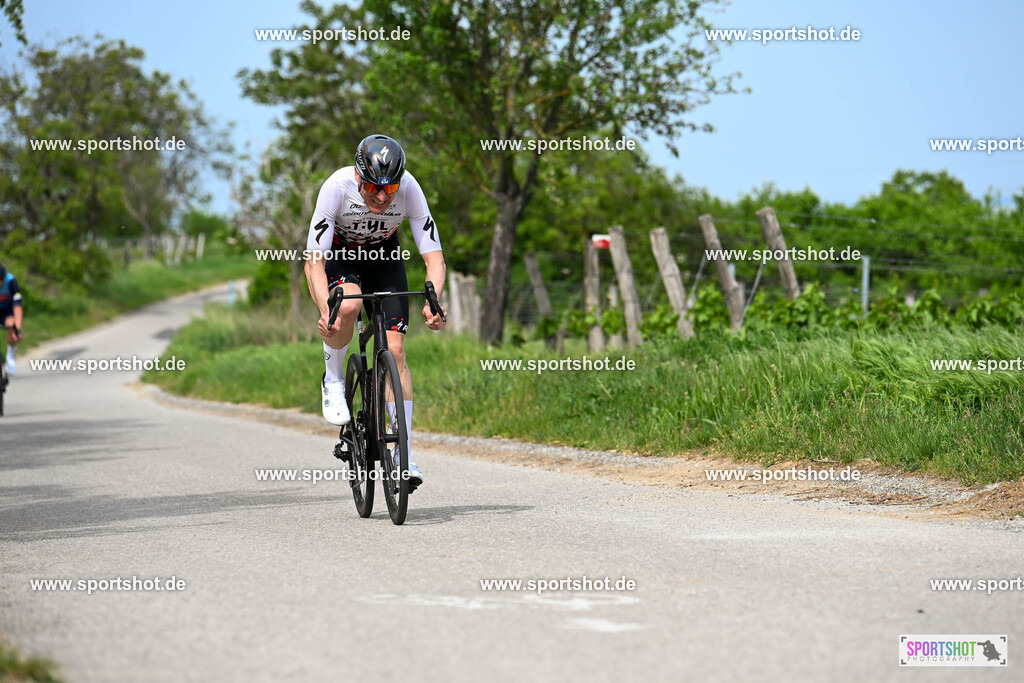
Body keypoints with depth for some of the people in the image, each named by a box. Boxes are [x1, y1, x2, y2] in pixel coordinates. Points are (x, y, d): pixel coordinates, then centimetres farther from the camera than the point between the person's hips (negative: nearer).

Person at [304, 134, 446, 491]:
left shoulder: (409, 189, -30)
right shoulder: (337, 187, -34)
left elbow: (434, 256, -28)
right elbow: (314, 261, -35)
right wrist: (325, 310, -51)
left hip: (384, 256, 2)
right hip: (339, 255, -1)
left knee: (394, 350, -11)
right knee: (348, 305, -36)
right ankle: (333, 381, -7)